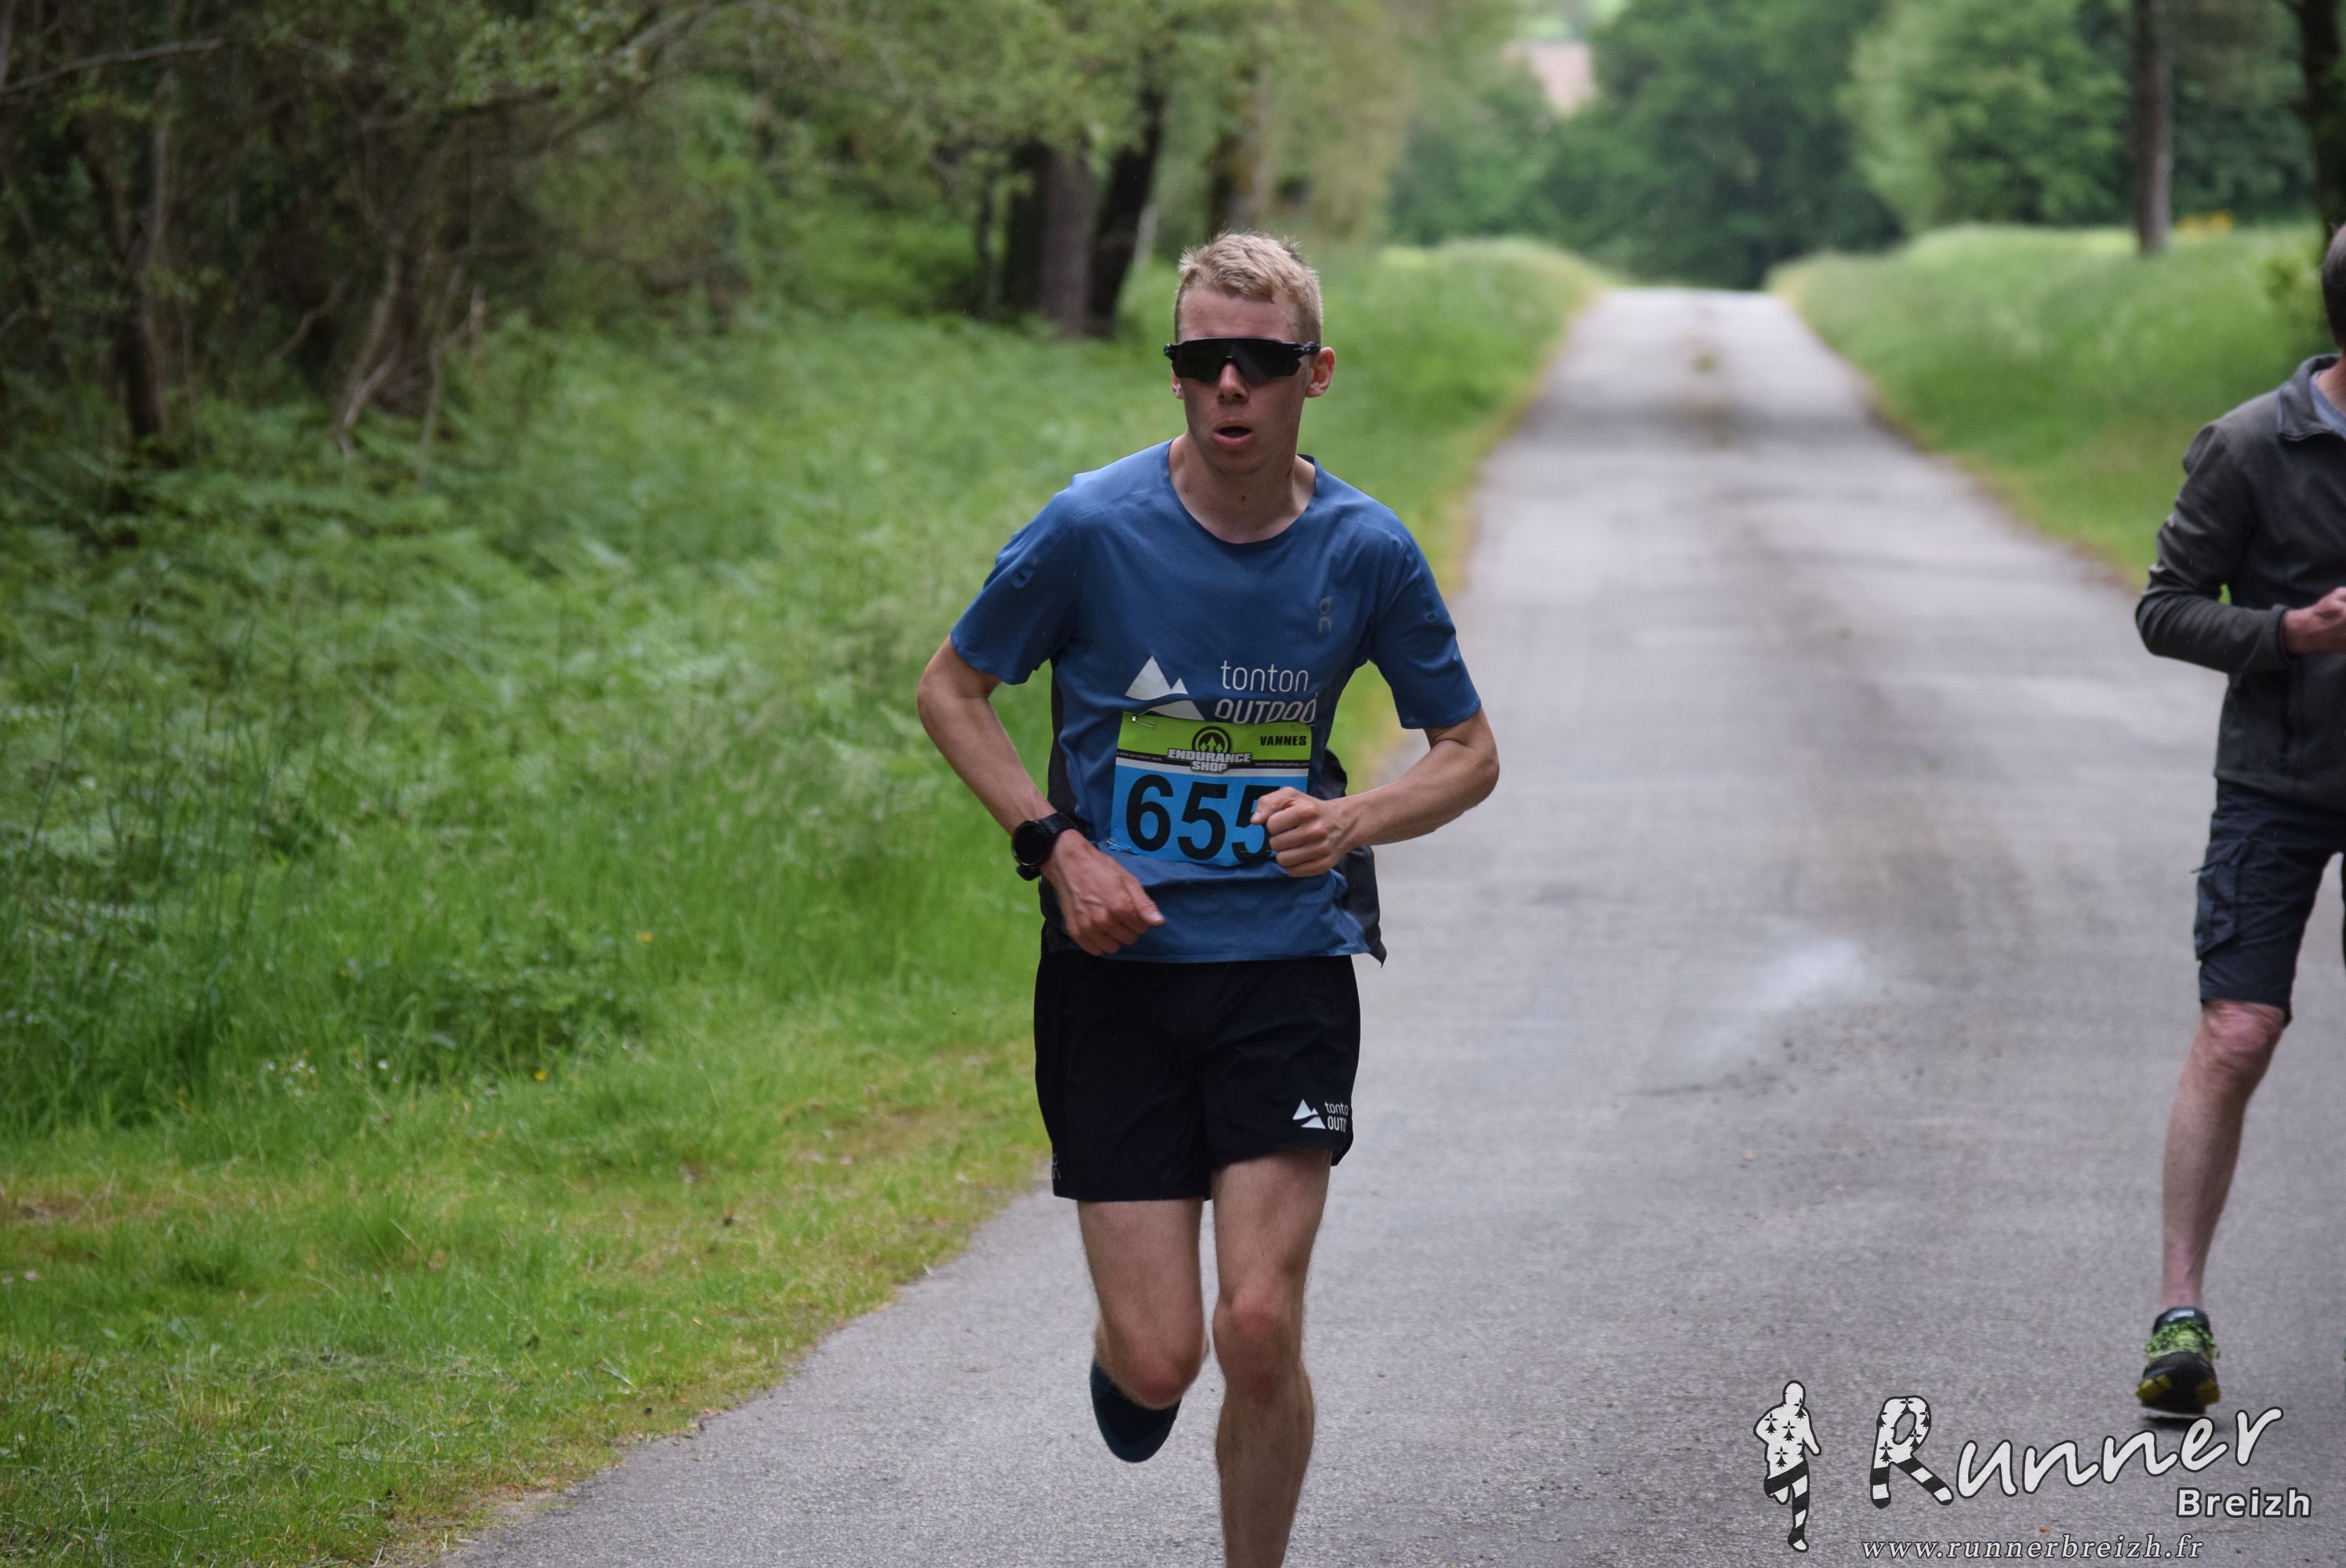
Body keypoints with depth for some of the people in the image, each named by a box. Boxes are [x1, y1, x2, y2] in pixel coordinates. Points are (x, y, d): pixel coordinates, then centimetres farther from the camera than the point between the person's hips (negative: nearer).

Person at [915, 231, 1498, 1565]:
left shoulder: (1365, 551, -3)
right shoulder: (1094, 528, -8)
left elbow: (1470, 751, 10)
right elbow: (952, 690, 6)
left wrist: (1356, 821, -11)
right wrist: (1058, 844, -7)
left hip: (1289, 966, 1)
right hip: (1120, 968, 0)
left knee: (1260, 1329, -13)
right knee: (1160, 1357, -4)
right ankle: (1126, 1352, 35)